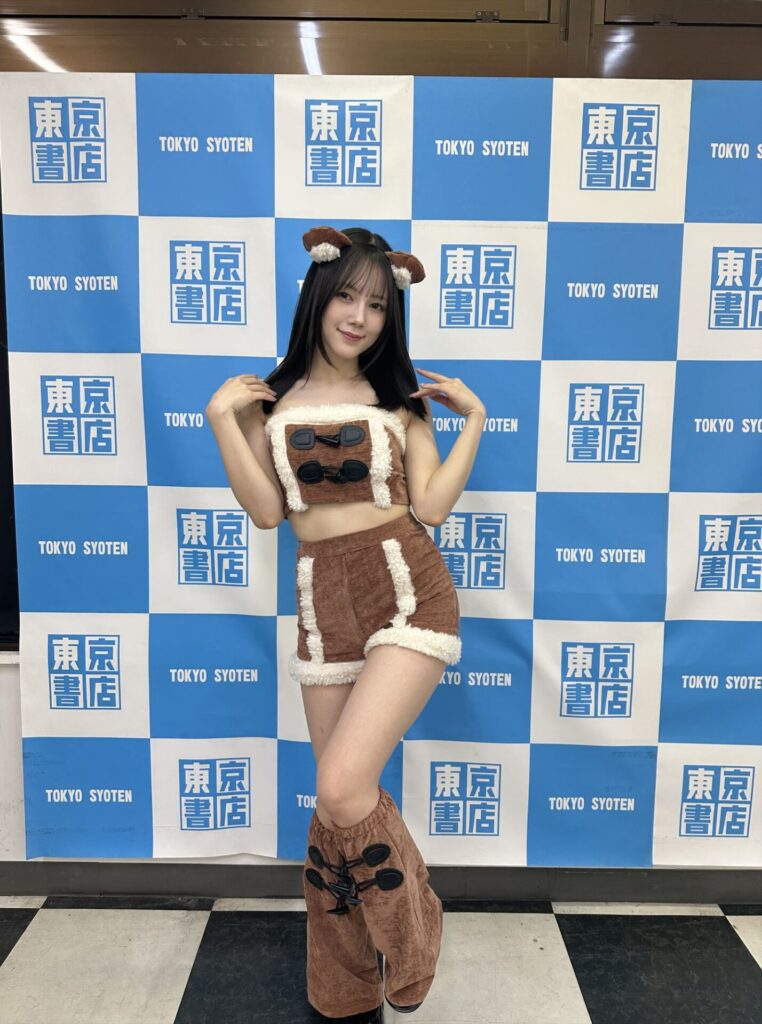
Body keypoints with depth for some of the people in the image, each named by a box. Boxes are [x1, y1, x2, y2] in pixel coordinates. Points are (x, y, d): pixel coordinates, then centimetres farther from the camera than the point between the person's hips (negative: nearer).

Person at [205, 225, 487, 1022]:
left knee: (341, 789, -17)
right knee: (344, 798, 9)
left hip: (406, 591, -2)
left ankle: (410, 940, 14)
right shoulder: (268, 400, 9)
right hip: (322, 602, 2)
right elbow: (267, 511, -2)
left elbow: (431, 506, -1)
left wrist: (474, 419, -1)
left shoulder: (400, 397, 7)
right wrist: (221, 417, -5)